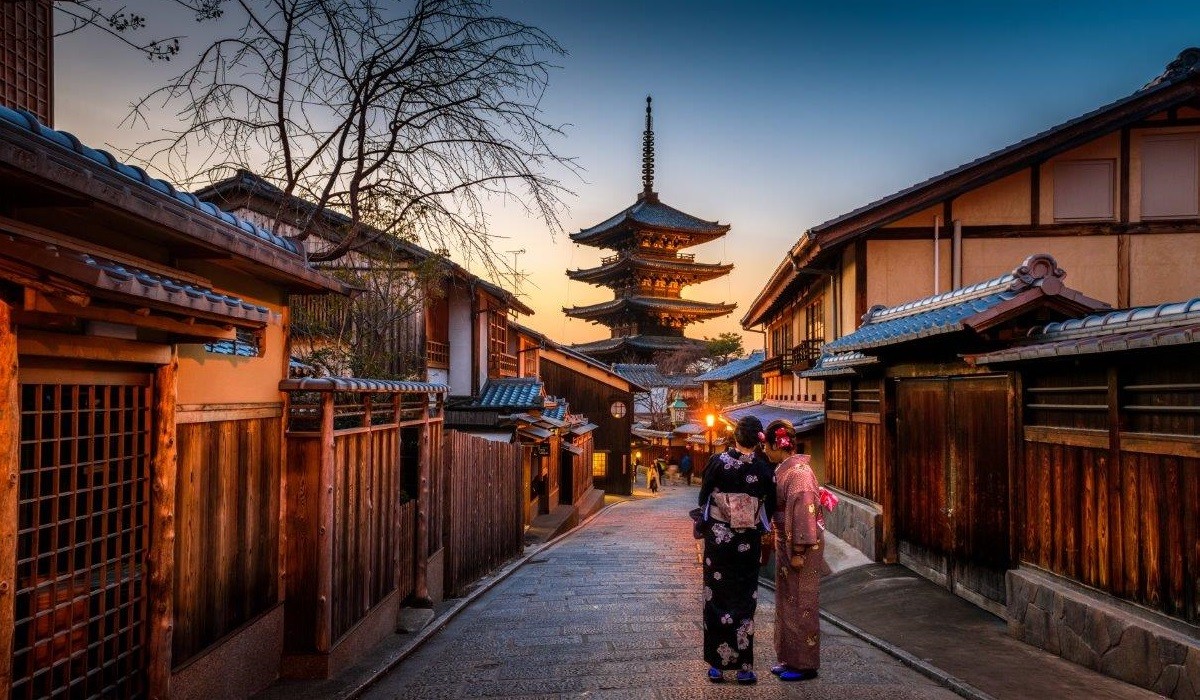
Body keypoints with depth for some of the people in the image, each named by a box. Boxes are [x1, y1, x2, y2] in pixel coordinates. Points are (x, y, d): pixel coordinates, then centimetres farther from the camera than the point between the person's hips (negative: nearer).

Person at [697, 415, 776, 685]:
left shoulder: (718, 461, -9)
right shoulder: (763, 468, -6)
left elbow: (703, 497, -3)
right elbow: (770, 507, 2)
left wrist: (704, 524, 14)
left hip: (718, 537, -1)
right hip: (749, 541, 1)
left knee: (716, 597, 8)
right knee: (744, 600, 9)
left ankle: (717, 665, 13)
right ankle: (744, 667, 11)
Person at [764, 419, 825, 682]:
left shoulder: (799, 471, -19)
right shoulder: (785, 470, 10)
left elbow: (804, 512, -23)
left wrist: (799, 552, -22)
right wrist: (785, 550, 19)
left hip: (801, 547, -10)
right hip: (786, 545, 10)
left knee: (801, 604, 0)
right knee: (787, 601, 15)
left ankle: (805, 665, 10)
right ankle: (790, 658, 25)